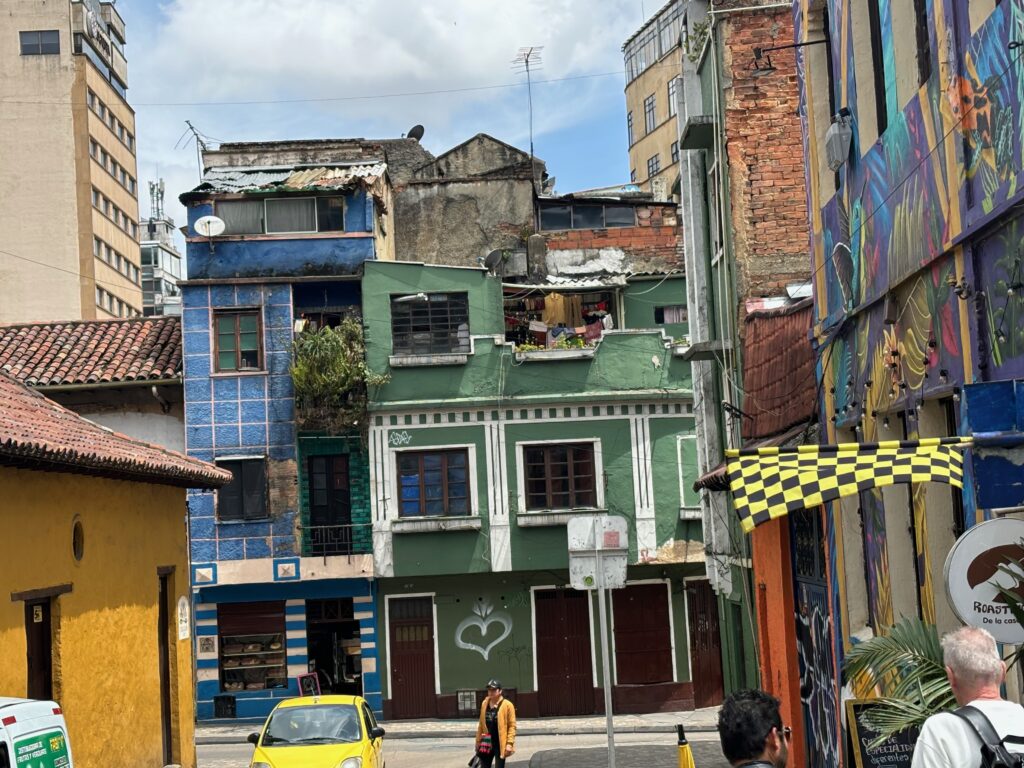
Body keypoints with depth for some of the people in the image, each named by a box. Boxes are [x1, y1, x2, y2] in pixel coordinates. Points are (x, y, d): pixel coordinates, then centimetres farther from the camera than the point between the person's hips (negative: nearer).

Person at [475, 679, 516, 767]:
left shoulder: (507, 705, -7)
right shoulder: (484, 704, 8)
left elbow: (512, 725, -9)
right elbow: (481, 724, 14)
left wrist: (510, 743, -16)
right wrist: (478, 741, 11)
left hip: (500, 745, -5)